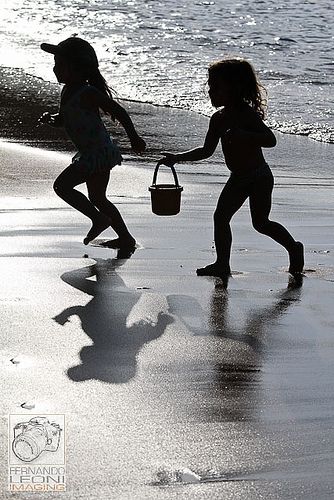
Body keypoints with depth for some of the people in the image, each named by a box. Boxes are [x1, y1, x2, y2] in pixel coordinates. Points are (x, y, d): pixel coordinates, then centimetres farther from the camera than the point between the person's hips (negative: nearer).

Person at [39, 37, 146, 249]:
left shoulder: (88, 94, -20)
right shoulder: (68, 91, 8)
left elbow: (119, 112, -16)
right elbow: (64, 119, 21)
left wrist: (134, 138, -10)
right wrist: (51, 119, -1)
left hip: (99, 153, -10)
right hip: (91, 153, 10)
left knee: (62, 185, -10)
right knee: (97, 198, 16)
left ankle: (99, 219, -1)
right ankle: (126, 238, 23)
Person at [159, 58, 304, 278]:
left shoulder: (248, 115, -19)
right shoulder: (219, 119, 4)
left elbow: (270, 140, -28)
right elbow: (207, 150, 11)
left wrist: (242, 135, -40)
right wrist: (177, 157, 2)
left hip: (259, 178, -7)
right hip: (238, 179, 8)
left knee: (261, 223, -6)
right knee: (220, 217, -1)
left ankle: (294, 248, 17)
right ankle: (222, 264, 7)